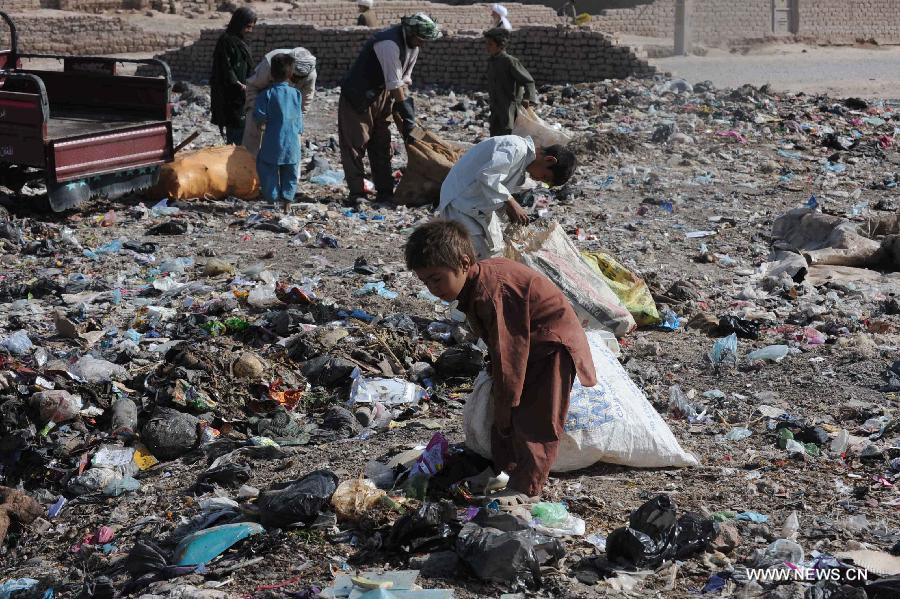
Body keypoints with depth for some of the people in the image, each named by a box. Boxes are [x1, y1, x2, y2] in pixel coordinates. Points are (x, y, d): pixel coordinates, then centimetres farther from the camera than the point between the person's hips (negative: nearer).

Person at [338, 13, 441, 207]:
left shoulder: (412, 45, -1)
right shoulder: (389, 45, -29)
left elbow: (404, 79, 6)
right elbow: (394, 85, -28)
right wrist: (408, 116, -23)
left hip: (381, 95, 9)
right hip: (358, 96, -9)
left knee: (381, 144, 9)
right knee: (355, 143, -6)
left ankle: (385, 192, 13)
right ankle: (356, 193, -5)